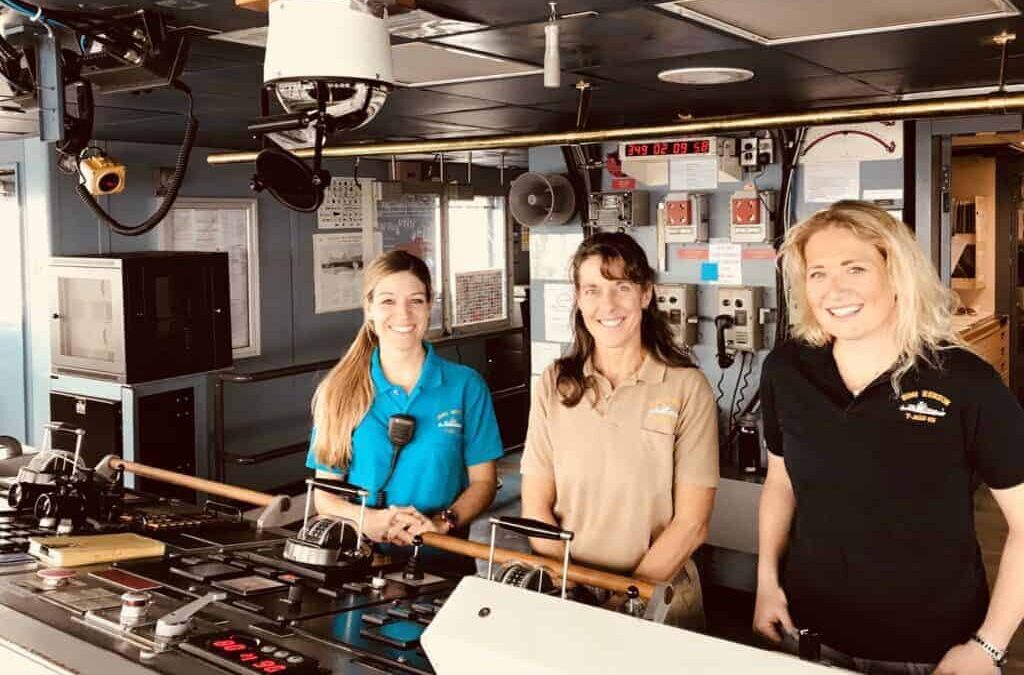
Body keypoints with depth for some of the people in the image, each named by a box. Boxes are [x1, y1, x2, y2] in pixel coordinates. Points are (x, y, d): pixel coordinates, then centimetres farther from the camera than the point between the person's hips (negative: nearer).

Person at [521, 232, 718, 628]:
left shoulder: (687, 388, -3)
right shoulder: (555, 384, 5)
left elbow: (691, 523, -4)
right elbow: (536, 506, 4)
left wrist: (624, 601, -10)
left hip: (659, 606, -1)